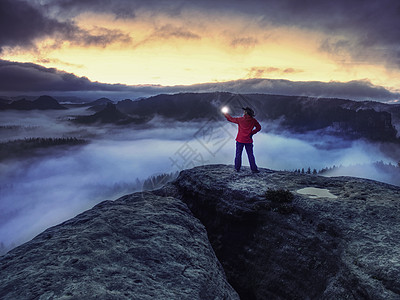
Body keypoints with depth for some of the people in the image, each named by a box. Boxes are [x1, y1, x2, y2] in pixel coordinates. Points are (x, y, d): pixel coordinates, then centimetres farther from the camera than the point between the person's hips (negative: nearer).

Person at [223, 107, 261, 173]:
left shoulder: (240, 119, -8)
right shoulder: (253, 120, -2)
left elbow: (231, 119, 4)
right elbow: (258, 127, 5)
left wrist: (226, 114, 20)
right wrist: (252, 133, 9)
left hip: (240, 140, -1)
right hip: (248, 140, 1)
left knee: (238, 154, 9)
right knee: (250, 155, 5)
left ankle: (237, 168, 12)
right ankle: (254, 169, 4)